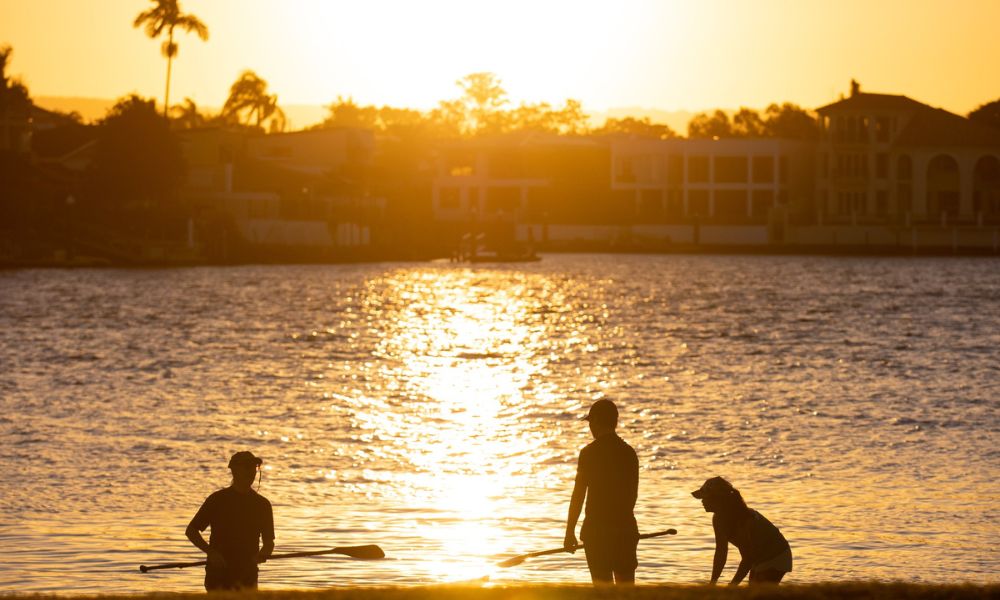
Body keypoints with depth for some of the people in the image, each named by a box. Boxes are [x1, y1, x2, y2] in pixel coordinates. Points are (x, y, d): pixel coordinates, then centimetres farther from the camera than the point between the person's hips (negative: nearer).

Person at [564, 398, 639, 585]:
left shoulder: (589, 452, -9)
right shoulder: (629, 452, 7)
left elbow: (578, 495, -9)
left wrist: (570, 531, -4)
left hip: (596, 529, -5)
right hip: (626, 528, 5)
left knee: (603, 585, -1)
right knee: (626, 585, 9)